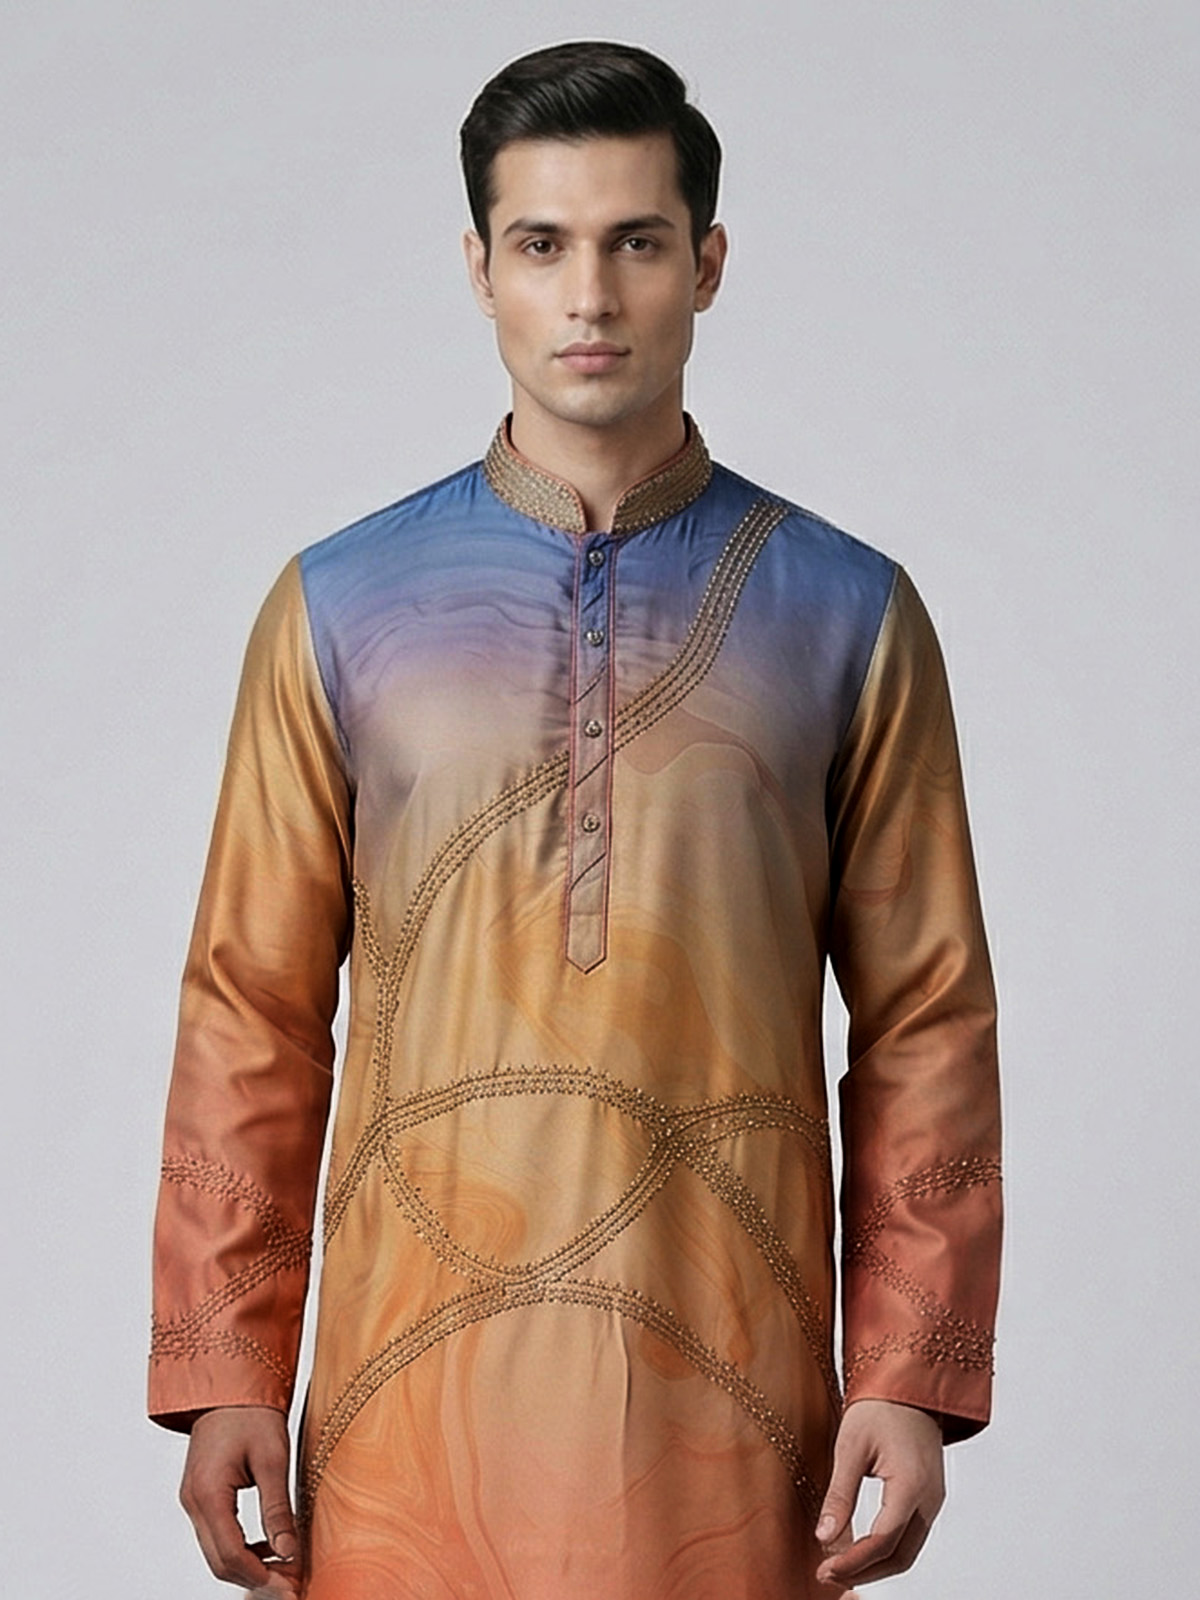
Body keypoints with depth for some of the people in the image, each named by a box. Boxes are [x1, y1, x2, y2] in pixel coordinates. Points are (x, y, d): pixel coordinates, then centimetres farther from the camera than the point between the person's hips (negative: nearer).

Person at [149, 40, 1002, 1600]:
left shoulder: (848, 614, 3)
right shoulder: (340, 608, 4)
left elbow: (926, 1023, 3)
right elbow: (255, 1014, 4)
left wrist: (913, 1377, -3)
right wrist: (223, 1370, -1)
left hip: (728, 1406, 0)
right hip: (417, 1398, 0)